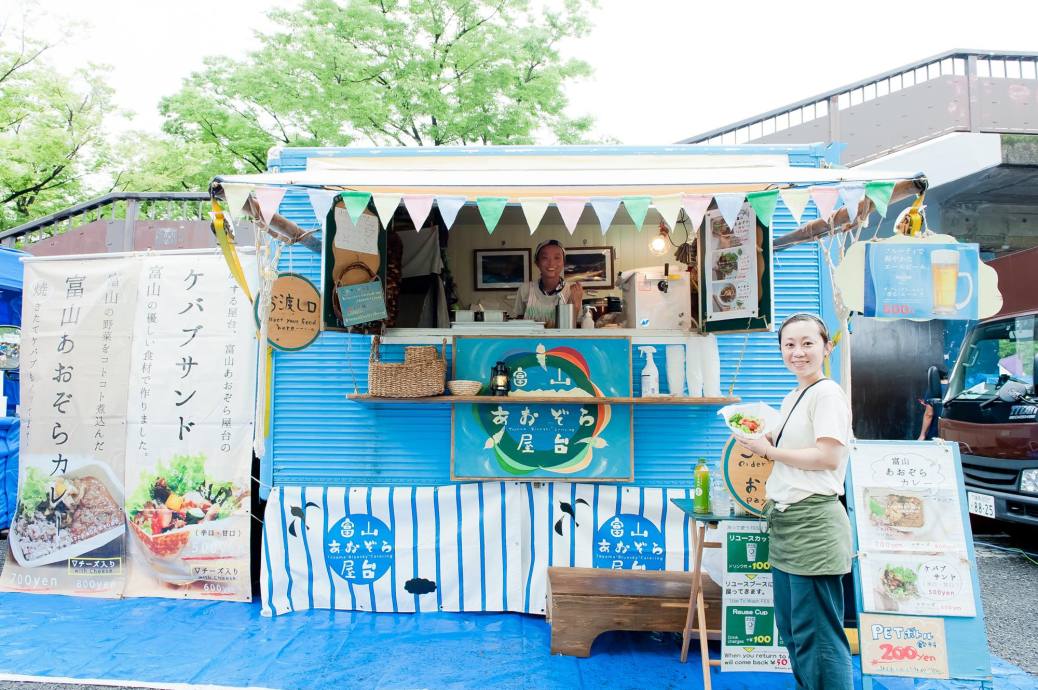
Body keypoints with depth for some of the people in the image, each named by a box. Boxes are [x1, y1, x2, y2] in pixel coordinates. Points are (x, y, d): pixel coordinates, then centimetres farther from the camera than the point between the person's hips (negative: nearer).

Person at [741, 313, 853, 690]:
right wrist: (758, 440, 8)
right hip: (785, 520, 10)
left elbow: (828, 457, -20)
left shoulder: (827, 394, -10)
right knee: (791, 629, 18)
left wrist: (769, 450, -12)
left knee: (817, 633, -2)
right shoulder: (792, 398, 16)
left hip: (812, 521, -10)